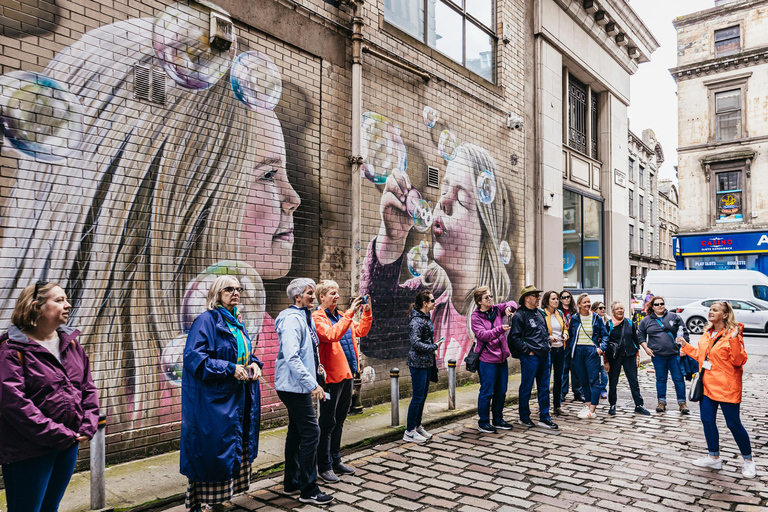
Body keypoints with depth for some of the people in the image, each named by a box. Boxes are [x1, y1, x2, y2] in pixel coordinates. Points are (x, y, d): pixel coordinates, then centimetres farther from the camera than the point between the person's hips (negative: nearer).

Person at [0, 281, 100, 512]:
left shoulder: (70, 342, 7)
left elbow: (88, 387, 10)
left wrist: (88, 426, -2)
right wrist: (57, 434, -19)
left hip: (69, 445, 6)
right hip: (29, 451, -6)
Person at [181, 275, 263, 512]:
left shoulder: (237, 322, 13)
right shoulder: (206, 320, -11)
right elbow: (194, 357, -20)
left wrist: (254, 363, 0)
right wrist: (230, 368, -23)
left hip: (237, 399, 8)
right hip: (212, 399, -8)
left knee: (234, 447, 13)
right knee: (212, 448, -2)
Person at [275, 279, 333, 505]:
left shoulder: (305, 317, 14)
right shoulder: (292, 319, -18)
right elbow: (291, 357, -26)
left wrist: (316, 368, 11)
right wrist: (312, 384, -27)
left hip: (297, 386, 10)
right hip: (295, 385, -10)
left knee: (297, 433, 16)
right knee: (311, 432, -8)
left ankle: (292, 484, 27)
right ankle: (309, 490, 1)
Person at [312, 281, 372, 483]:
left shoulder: (341, 316, 14)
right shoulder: (318, 317, -10)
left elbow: (360, 331, 18)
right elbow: (332, 335, -27)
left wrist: (366, 312, 6)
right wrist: (349, 313, -28)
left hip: (346, 373, 8)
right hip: (331, 376, -8)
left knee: (339, 420, 17)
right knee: (327, 423, 1)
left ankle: (335, 461, 29)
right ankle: (324, 467, 12)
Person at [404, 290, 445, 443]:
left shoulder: (426, 318, 11)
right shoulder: (416, 320, -18)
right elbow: (415, 343, -24)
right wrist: (434, 347, -15)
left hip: (427, 363, 9)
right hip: (418, 363, -9)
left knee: (423, 396, 15)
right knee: (418, 397, -3)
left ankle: (418, 426, 26)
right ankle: (409, 431, 7)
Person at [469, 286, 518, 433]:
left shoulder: (497, 310, 7)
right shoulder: (476, 316, -8)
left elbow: (512, 303, 16)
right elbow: (482, 334, -20)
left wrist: (509, 307, -7)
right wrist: (499, 329, -31)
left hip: (502, 357, 7)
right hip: (487, 359, -6)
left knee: (501, 391, 14)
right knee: (487, 392, -1)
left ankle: (498, 419, 29)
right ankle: (483, 423, 12)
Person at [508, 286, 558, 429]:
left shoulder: (539, 312, 13)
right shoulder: (519, 315, -12)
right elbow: (514, 338, -17)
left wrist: (547, 345, 14)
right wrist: (527, 350, -14)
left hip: (544, 355, 8)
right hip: (530, 357, -8)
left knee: (544, 388, 12)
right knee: (526, 388, 4)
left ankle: (544, 418, 21)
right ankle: (524, 417, 18)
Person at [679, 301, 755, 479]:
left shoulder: (733, 334, -13)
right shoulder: (707, 333, 9)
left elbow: (739, 361, -20)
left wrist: (734, 340, -31)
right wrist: (686, 346, 20)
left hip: (726, 387, -7)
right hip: (708, 384, 7)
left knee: (733, 423, 2)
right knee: (707, 420, 11)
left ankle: (748, 461, 22)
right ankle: (714, 458, 26)